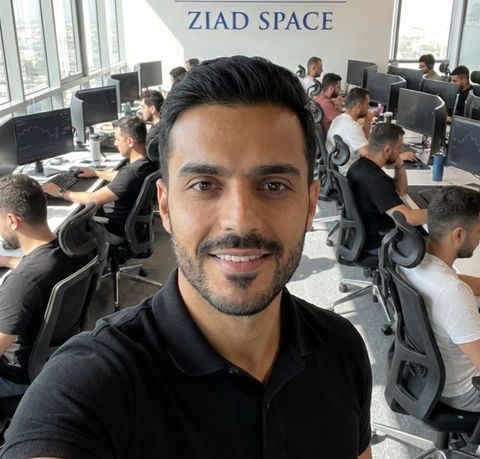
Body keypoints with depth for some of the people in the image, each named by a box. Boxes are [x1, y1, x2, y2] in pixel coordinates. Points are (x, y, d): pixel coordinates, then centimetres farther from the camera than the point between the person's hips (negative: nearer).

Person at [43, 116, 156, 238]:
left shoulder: (132, 172, -35)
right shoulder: (146, 161, -6)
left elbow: (93, 199, -29)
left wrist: (60, 193, -16)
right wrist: (95, 173, 20)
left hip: (118, 229, -8)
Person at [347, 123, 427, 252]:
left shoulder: (360, 165, 0)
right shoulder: (376, 180, -30)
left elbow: (401, 191, 12)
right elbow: (407, 218, -37)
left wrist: (400, 166, -5)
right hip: (377, 243, -9)